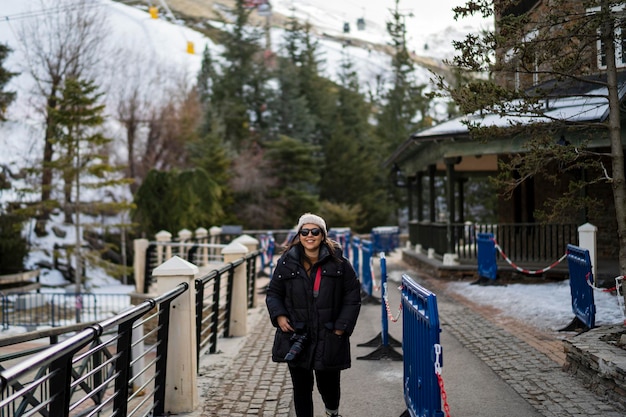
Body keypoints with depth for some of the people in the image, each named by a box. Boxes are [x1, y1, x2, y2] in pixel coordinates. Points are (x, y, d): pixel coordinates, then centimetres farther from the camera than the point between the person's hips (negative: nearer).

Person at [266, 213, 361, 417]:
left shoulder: (339, 263, -4)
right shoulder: (286, 262, 0)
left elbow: (353, 297, 0)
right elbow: (273, 293, 11)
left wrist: (341, 327, -7)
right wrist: (278, 315, -7)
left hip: (328, 339, -1)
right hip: (295, 338, 1)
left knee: (328, 383, 11)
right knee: (301, 388, 8)